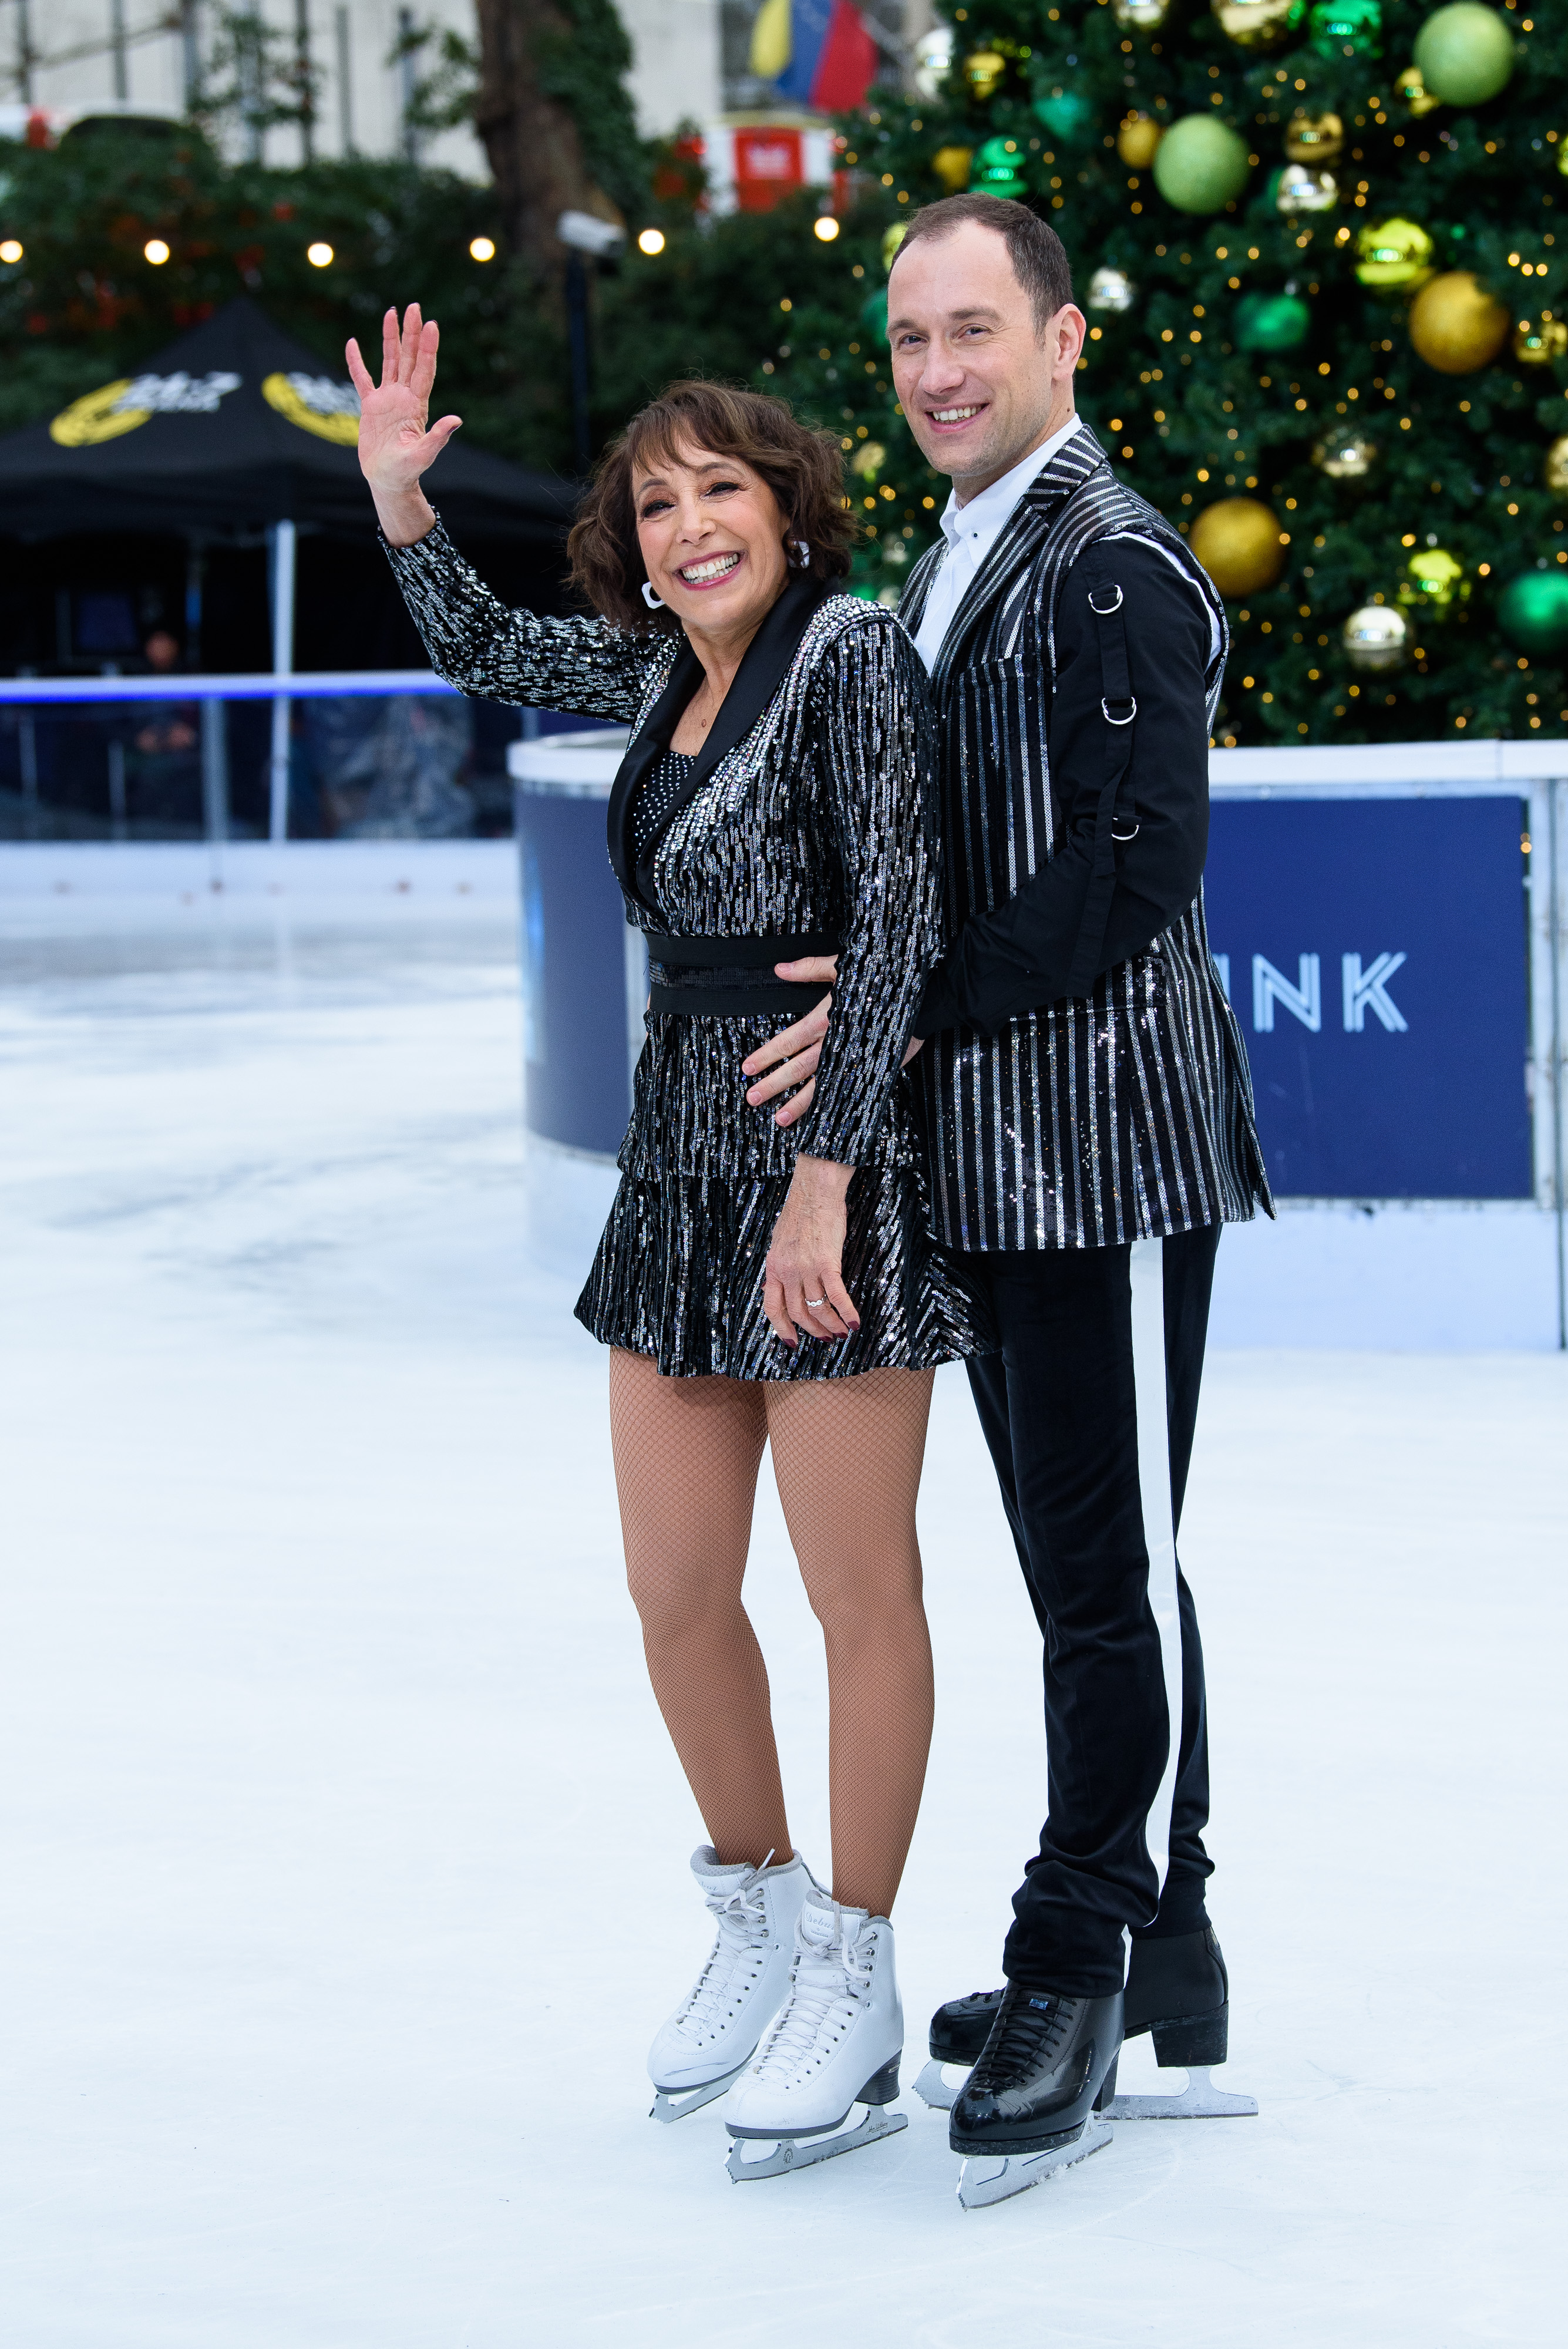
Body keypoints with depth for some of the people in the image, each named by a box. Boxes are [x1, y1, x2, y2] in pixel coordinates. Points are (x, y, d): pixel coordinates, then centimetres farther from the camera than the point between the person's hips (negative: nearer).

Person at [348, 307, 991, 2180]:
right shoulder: (672, 670, 11)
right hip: (680, 1161, 8)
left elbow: (895, 921, -17)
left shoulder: (850, 652, -11)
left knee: (857, 1594, 1)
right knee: (675, 1595, 10)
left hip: (835, 1169, -8)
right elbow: (485, 654, 28)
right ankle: (758, 1925, 30)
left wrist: (823, 1176, -21)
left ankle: (854, 1990, 13)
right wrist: (396, 490, 14)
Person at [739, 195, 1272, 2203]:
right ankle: (1161, 1963, 24)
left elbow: (1132, 870, -20)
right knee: (1082, 1568, 15)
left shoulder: (1115, 569, -13)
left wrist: (908, 1008, -16)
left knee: (1113, 1574, -3)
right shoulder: (944, 574, 17)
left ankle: (1078, 1973, 5)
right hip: (995, 1152, 10)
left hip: (1105, 1138, -10)